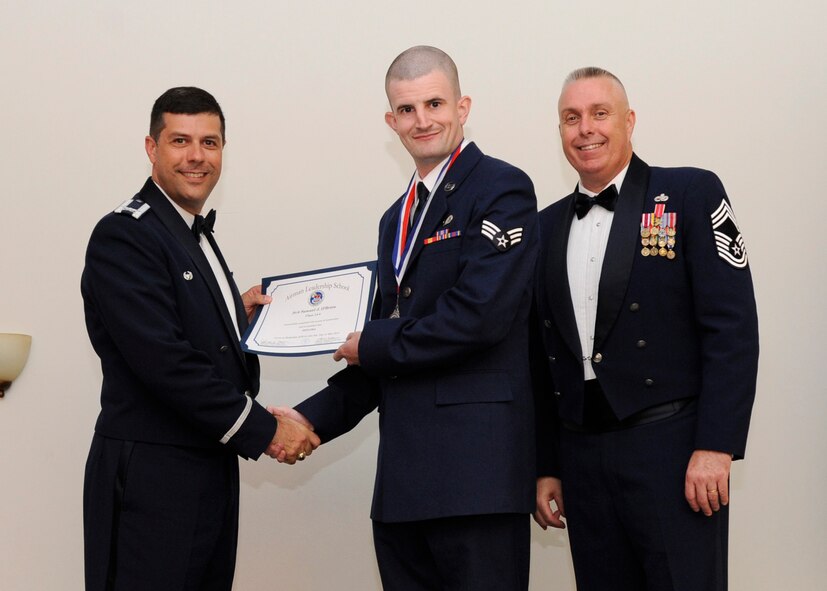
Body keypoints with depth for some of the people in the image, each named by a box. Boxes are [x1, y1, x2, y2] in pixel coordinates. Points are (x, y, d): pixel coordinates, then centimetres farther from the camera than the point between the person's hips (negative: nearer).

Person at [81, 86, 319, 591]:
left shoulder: (197, 236, 17)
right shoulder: (124, 236, -13)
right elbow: (163, 361, -21)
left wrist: (237, 315, 5)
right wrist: (263, 430, -16)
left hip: (212, 473, 9)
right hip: (151, 479, -9)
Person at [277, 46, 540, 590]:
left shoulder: (502, 189, -4)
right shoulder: (398, 217, 21)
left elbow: (479, 315, -17)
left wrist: (372, 345, -5)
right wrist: (311, 419, 8)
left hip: (475, 470, -8)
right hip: (404, 477, 8)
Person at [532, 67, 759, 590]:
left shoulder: (692, 194, 0)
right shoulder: (548, 227, 14)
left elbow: (732, 328, -8)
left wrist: (715, 447, -15)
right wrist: (546, 466, 12)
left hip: (671, 449, -4)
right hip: (584, 459, 5)